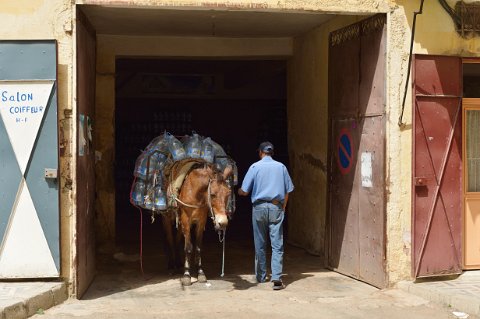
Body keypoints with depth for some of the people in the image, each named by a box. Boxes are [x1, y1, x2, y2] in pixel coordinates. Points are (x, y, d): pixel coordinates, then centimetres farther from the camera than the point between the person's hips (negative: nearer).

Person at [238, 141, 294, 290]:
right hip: (276, 207, 1)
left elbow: (244, 191, -2)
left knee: (260, 244, 11)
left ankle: (261, 276, 21)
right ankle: (276, 277, -12)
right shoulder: (281, 167, 4)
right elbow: (287, 191, 5)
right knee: (277, 244, -1)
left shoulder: (255, 167, -2)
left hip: (259, 207, -1)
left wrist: (238, 191, 20)